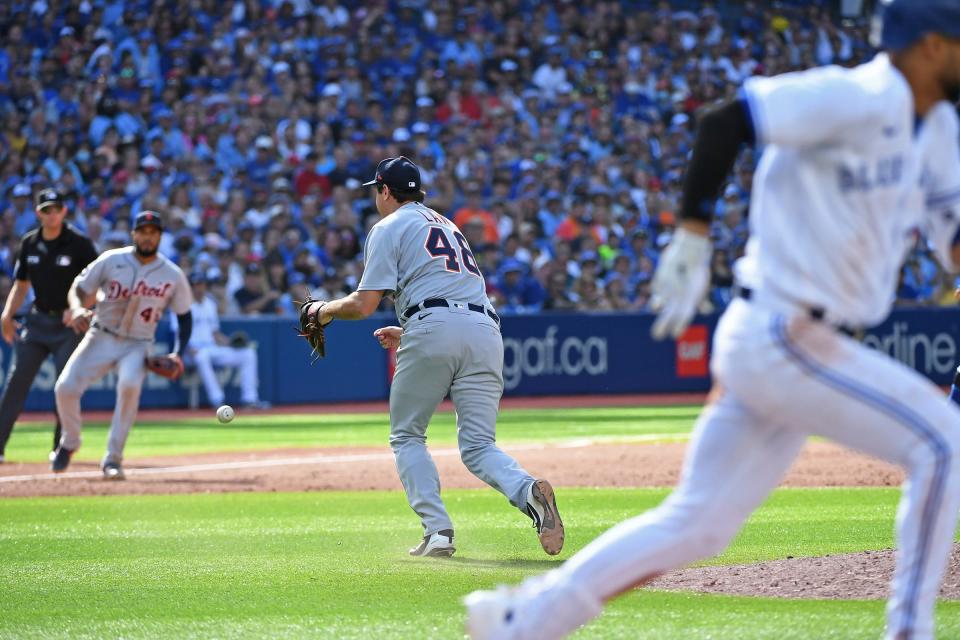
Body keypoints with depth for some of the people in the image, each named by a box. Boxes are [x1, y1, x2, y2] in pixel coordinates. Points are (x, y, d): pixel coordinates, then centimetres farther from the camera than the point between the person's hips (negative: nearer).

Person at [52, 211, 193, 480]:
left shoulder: (173, 275, -4)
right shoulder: (112, 261, -6)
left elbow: (184, 316, 7)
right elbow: (79, 288, 2)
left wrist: (178, 354, -7)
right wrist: (77, 308, -21)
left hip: (137, 346, -1)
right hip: (101, 338, 1)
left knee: (130, 384, -32)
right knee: (65, 387, -14)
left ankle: (113, 458, -20)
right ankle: (69, 441, 19)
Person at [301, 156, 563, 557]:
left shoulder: (389, 227, 11)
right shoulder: (447, 225, 34)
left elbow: (363, 305, 2)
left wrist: (325, 310, 21)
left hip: (434, 330, -6)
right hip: (486, 330, 6)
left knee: (406, 436, 12)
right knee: (478, 446, 4)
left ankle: (438, 531, -5)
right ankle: (528, 490, -28)